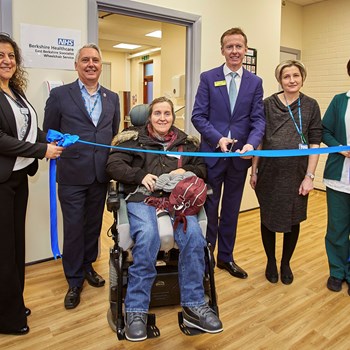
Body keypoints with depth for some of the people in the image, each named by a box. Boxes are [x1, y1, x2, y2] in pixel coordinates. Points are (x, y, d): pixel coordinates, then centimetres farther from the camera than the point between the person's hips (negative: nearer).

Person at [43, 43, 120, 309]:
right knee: (73, 228, 5)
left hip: (101, 175, 4)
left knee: (93, 224, 16)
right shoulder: (60, 95, -2)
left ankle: (87, 266, 37)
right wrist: (60, 148, -10)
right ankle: (74, 281, 23)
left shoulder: (112, 98, 9)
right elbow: (49, 133, 3)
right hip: (72, 175, -3)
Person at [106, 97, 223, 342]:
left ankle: (193, 305, -13)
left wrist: (186, 172, 0)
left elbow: (202, 168, 23)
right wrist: (141, 175, -9)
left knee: (194, 234, -28)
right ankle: (136, 310, -18)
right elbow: (113, 165, 6)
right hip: (142, 197, -2)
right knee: (147, 236, -34)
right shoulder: (134, 138, 13)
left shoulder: (186, 142, 21)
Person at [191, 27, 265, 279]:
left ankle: (226, 257, 31)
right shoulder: (208, 78, -1)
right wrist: (218, 138, -19)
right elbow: (198, 115, -5)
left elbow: (258, 119, -1)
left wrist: (251, 144, -20)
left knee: (231, 210, 14)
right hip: (212, 153, -2)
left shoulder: (255, 82, 6)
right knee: (209, 209, 8)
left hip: (240, 155, 3)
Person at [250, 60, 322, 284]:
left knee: (293, 220, 11)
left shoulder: (311, 106, 2)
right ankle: (271, 262, 31)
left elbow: (315, 143, -1)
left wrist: (310, 176, -7)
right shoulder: (268, 104, 2)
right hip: (269, 172, 0)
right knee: (268, 218, 10)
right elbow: (259, 139, 5)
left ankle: (286, 263, 32)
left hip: (296, 173, 0)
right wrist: (254, 171, 2)